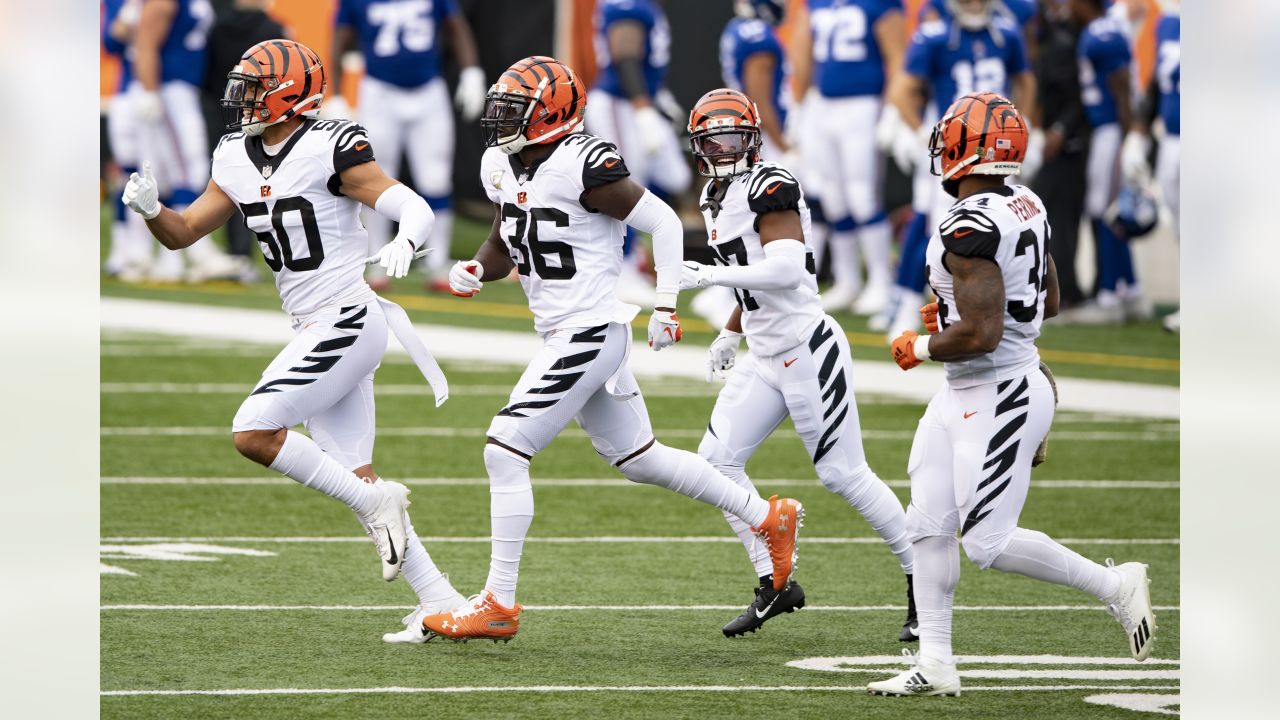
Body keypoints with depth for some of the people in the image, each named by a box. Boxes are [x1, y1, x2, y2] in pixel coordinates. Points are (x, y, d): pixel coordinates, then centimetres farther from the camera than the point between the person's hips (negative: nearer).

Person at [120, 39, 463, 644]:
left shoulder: (330, 151, -13)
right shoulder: (238, 161, 10)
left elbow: (416, 210, -18)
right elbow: (181, 233, 14)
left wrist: (402, 245, -40)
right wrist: (150, 208, -8)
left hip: (348, 322, -8)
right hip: (313, 332, 8)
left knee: (253, 431, -18)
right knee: (352, 476, 6)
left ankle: (375, 503, -6)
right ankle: (438, 600, 9)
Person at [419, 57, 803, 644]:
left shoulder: (583, 165, -18)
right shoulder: (502, 166, 8)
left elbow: (663, 222, -14)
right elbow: (503, 247, 20)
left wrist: (666, 305, -16)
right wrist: (476, 271, -2)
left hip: (590, 335, -10)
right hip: (560, 336, 10)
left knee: (505, 452, -12)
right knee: (637, 458, 19)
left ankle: (499, 604, -6)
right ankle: (769, 518, 32)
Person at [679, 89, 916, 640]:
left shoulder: (769, 186, -15)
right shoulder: (717, 196, 14)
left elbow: (786, 269, -27)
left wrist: (707, 275, -25)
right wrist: (730, 335, 22)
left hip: (808, 349, -9)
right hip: (764, 357, 9)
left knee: (844, 475, -5)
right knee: (718, 459, 0)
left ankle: (923, 578, 8)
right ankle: (774, 584, 6)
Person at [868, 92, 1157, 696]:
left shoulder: (971, 228, -25)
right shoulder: (1026, 207, 5)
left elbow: (981, 335, -29)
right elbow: (1048, 302, 18)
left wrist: (922, 347, -11)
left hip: (998, 397, -10)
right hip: (964, 395, 10)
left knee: (988, 543, -4)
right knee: (929, 526, 9)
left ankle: (1114, 585, 10)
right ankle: (935, 666, 14)